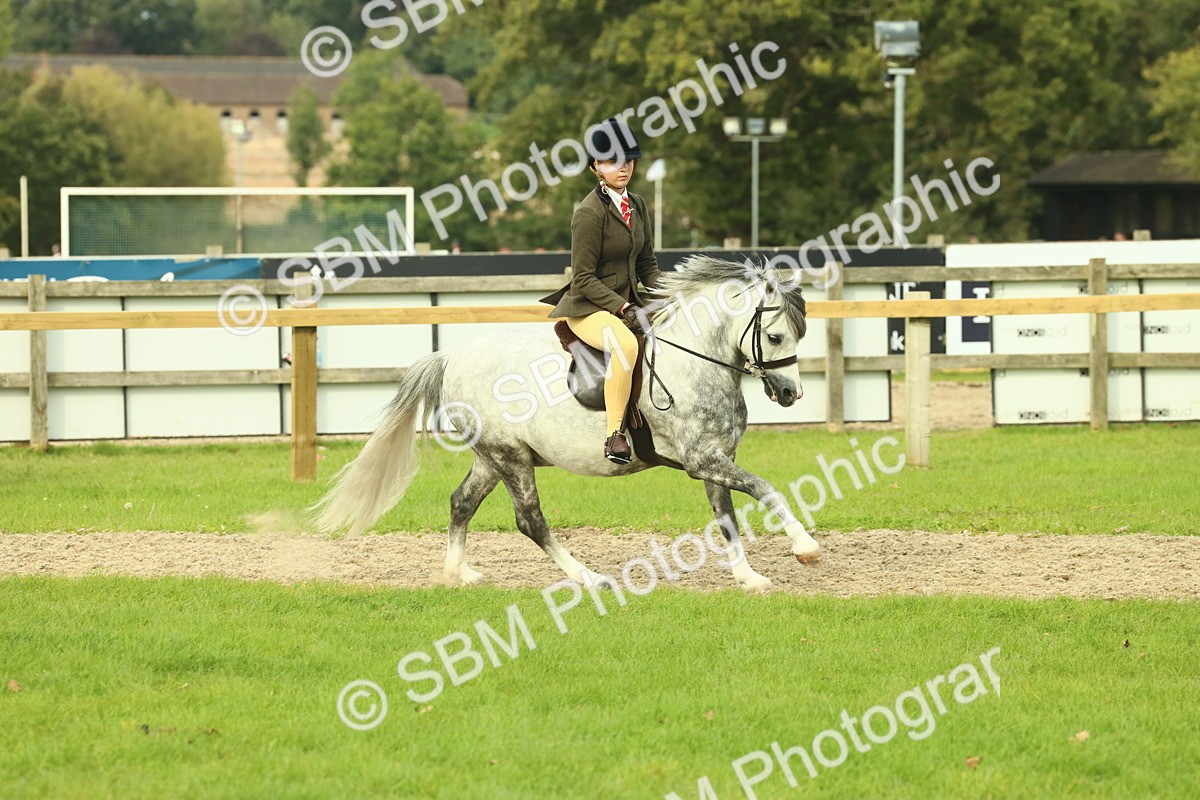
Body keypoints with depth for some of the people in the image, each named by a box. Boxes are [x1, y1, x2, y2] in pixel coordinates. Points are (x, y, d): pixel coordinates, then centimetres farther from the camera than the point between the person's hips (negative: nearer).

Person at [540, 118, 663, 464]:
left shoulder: (637, 205, 10)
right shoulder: (589, 214, -14)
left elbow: (647, 263, 17)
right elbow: (584, 278, -16)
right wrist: (624, 309, -22)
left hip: (627, 302, 9)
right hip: (588, 307, -9)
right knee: (625, 344, -38)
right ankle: (614, 435, -34)